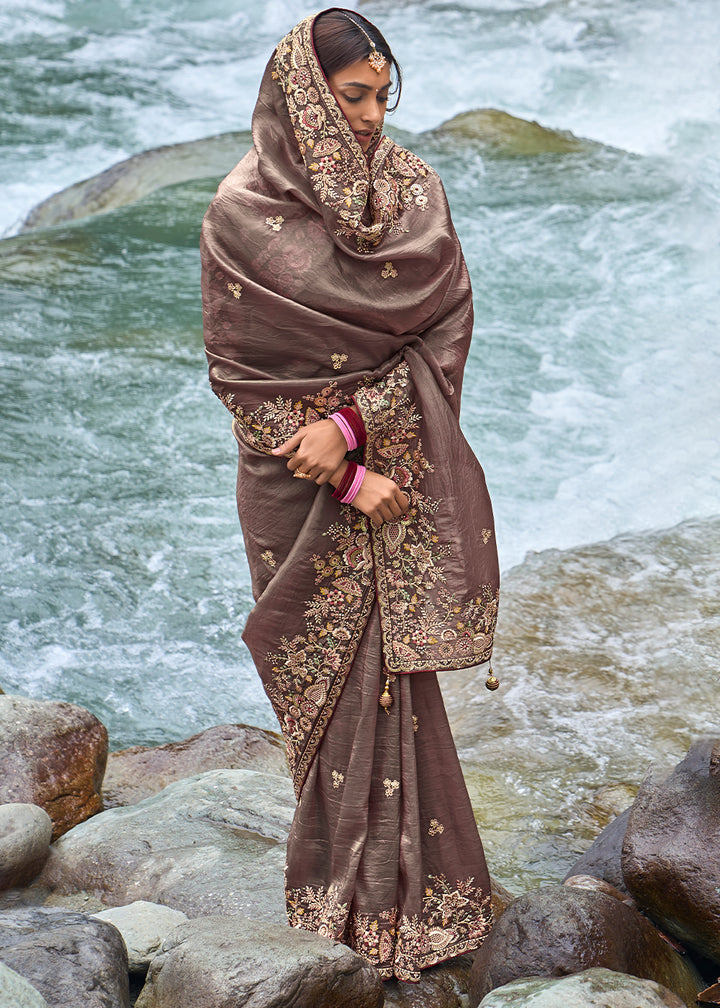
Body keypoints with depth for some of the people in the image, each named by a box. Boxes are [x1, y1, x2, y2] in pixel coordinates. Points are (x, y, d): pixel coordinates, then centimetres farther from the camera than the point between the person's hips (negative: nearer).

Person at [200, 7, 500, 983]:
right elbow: (243, 371, -8)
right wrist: (349, 478, -13)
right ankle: (347, 892, 21)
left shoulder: (414, 190, 0)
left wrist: (354, 420, -18)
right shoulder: (242, 214, -8)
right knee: (335, 676, 6)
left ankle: (406, 882, 19)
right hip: (305, 491, -2)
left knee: (394, 672, 5)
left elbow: (445, 329, -4)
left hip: (403, 468, 2)